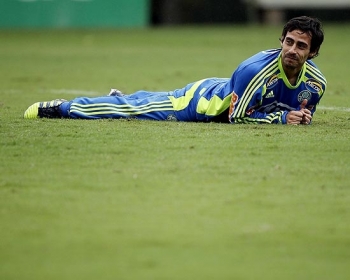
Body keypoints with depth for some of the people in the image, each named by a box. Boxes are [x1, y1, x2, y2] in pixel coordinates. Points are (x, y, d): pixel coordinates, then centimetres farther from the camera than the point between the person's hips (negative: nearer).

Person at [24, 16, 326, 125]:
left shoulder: (315, 83, -18)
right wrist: (282, 117, -33)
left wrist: (301, 117, -23)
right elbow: (238, 115, -30)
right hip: (205, 98, -6)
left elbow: (305, 116, 1)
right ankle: (62, 107, 13)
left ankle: (121, 96, 56)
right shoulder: (256, 70, -37)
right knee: (138, 108, 0)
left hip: (223, 92, 6)